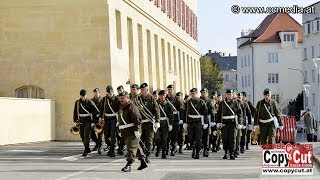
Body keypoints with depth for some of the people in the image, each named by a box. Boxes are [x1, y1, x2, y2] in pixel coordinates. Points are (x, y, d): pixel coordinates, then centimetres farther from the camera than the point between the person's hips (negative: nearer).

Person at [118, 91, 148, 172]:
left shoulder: (132, 107, -14)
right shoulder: (121, 107, 15)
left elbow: (138, 119, -19)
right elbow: (120, 120, 24)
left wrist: (136, 130, -23)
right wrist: (120, 130, 22)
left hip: (133, 132, -9)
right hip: (125, 132, 9)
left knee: (131, 147, -10)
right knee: (136, 147, 16)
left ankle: (129, 165, -11)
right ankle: (143, 162, 26)